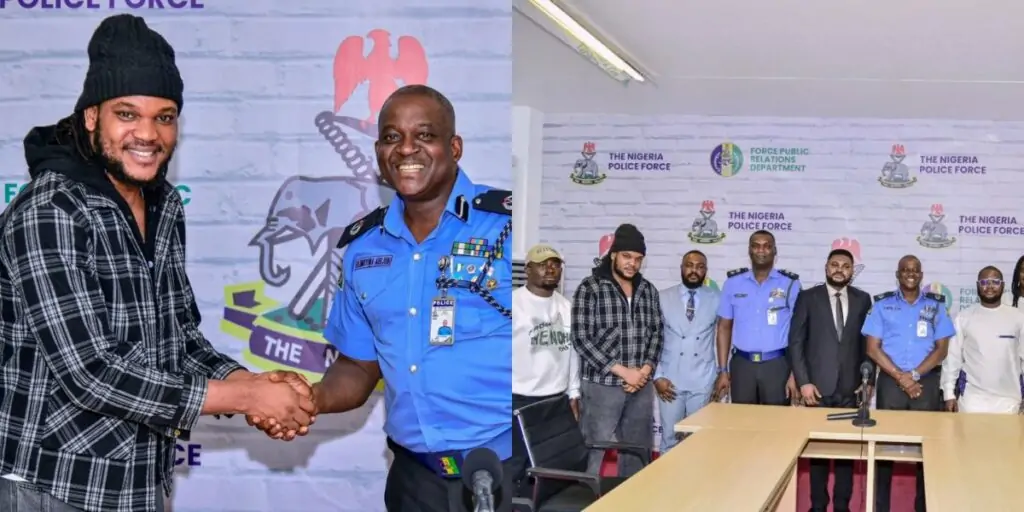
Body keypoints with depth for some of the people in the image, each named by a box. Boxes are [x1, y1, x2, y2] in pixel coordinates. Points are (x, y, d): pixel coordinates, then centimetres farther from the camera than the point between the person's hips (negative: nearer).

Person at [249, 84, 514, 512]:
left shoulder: (506, 225, -9)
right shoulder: (362, 247, 6)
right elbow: (359, 366, 13)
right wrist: (312, 399, -7)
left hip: (505, 468, -4)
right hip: (416, 476, 5)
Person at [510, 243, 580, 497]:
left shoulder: (566, 306, 10)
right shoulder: (514, 302, -9)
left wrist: (573, 393, 14)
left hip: (557, 399, 6)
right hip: (520, 400, -6)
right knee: (517, 465, -1)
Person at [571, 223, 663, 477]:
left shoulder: (648, 290, 11)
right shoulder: (590, 288, -5)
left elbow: (656, 334, 14)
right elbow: (581, 339, -11)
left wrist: (646, 370, -5)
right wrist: (623, 371, -14)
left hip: (641, 386, 5)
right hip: (602, 385, -5)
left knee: (637, 456, 9)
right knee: (597, 454, -2)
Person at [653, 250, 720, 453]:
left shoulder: (716, 300, 3)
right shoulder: (663, 298, 2)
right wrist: (657, 376, -4)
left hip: (702, 382, 0)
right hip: (670, 380, 0)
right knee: (670, 439, 4)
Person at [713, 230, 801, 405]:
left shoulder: (790, 284, 0)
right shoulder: (733, 282, 5)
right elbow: (724, 327, 8)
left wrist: (795, 374, -6)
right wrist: (723, 371, 2)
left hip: (777, 365, -1)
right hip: (741, 365, 2)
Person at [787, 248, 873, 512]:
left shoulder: (862, 299, 7)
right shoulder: (807, 297, 1)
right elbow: (796, 342, -1)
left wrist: (868, 380, 4)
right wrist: (803, 382, -8)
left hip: (850, 387, 1)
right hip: (817, 386, -1)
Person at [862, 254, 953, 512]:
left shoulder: (935, 306, 7)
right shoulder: (882, 305, 4)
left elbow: (942, 349, 2)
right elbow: (873, 349, 0)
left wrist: (915, 375, -11)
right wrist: (900, 376, -11)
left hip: (926, 382, 1)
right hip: (890, 381, -1)